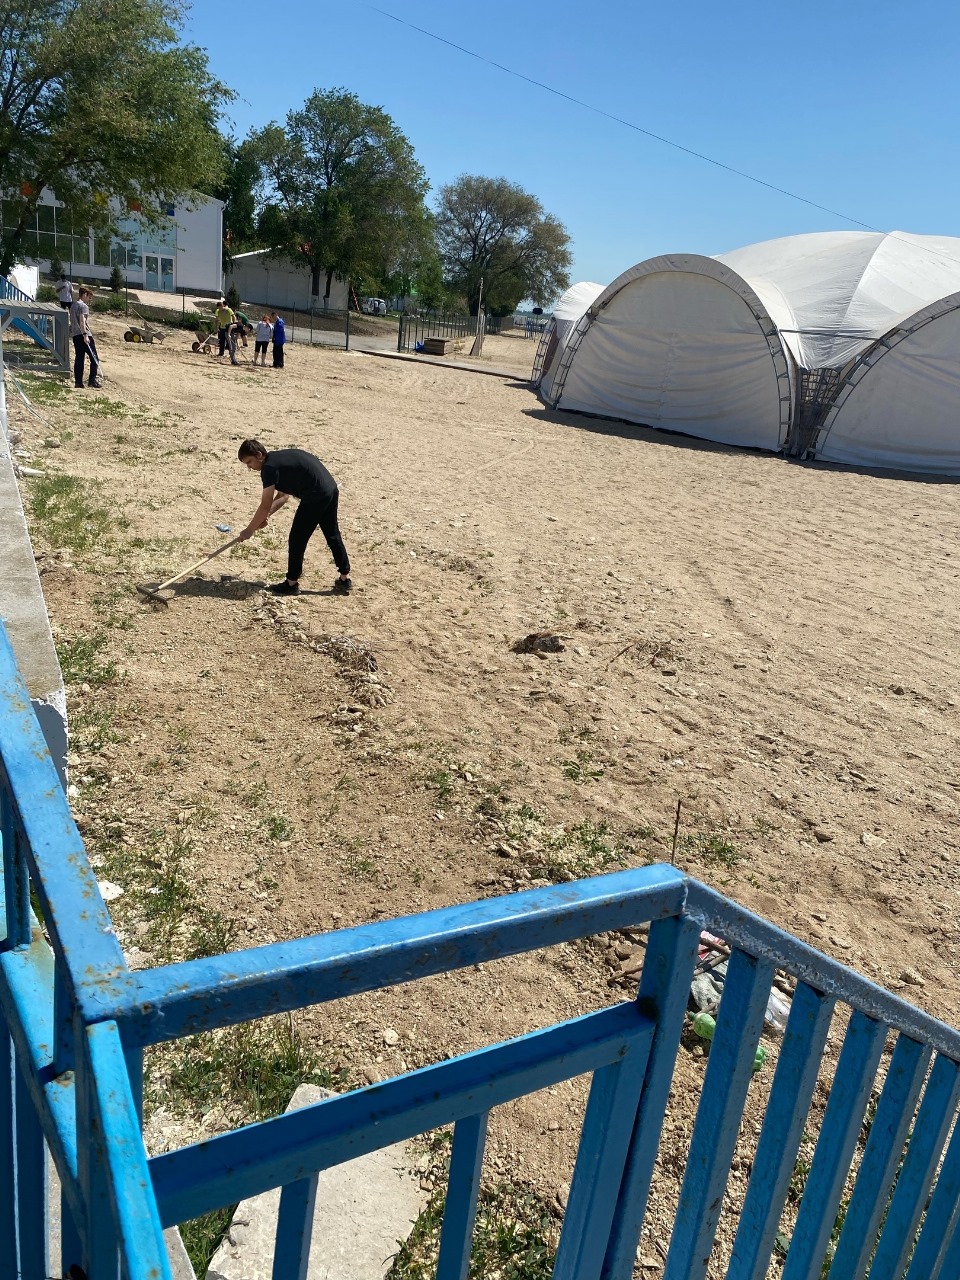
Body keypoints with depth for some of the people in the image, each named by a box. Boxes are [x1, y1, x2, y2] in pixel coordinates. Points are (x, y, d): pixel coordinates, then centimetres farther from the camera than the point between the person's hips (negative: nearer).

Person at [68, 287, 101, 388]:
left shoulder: (73, 305, 18)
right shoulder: (83, 306, -9)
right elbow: (82, 321, -21)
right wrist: (85, 335, -25)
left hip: (75, 335, 8)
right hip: (84, 335, -8)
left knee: (79, 359, 7)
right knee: (94, 358, -2)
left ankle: (78, 382, 4)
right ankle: (92, 380, -8)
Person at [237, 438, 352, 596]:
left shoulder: (269, 467, -10)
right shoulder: (278, 458, 19)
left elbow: (265, 506, -8)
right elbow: (283, 496, 23)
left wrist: (250, 530, 2)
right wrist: (265, 517, 13)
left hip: (315, 497, -10)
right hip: (331, 489, 10)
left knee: (297, 539, 4)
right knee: (333, 535, 19)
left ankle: (292, 584, 15)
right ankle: (345, 580, 28)